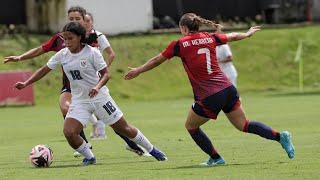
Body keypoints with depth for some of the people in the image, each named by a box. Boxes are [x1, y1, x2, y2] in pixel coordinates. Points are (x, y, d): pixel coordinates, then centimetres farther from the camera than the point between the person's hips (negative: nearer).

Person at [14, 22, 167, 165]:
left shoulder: (92, 53, -13)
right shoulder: (62, 55, -2)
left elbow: (106, 74, -11)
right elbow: (44, 70, 4)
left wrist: (98, 87, -31)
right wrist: (26, 84, -5)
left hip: (99, 97, -3)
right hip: (79, 101, 3)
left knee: (123, 129, 5)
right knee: (69, 132, -18)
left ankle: (152, 150, 26)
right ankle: (89, 157, 6)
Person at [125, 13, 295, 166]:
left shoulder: (180, 44, -1)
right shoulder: (210, 38, 11)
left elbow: (157, 60, 10)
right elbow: (232, 36, 29)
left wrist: (138, 71, 25)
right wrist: (248, 33, 50)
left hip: (208, 97, -5)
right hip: (228, 89, 5)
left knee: (191, 126, 18)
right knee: (244, 125, 11)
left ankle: (216, 158, 17)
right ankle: (280, 136, -5)